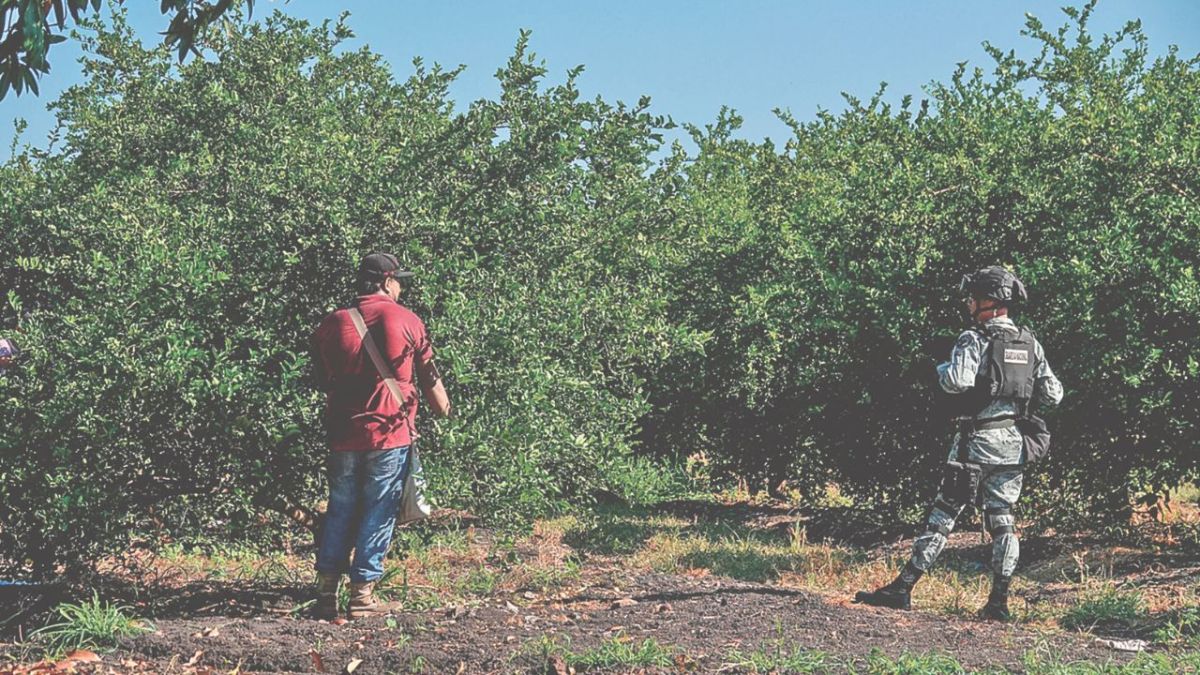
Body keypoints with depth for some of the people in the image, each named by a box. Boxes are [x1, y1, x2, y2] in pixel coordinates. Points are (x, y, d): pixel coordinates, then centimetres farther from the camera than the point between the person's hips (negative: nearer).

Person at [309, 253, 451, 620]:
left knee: (339, 510, 11)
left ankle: (326, 592, 9)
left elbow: (322, 380, 13)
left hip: (344, 434, 3)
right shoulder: (406, 320, -2)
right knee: (378, 513, 3)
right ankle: (362, 594, 4)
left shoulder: (333, 323, 5)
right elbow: (429, 376, 6)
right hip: (391, 433, -3)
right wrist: (445, 412, 22)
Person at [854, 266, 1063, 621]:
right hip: (1014, 443, 6)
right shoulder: (1030, 343, 8)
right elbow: (1053, 394, 8)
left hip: (977, 441, -5)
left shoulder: (974, 339, -11)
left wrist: (942, 368, -4)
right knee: (1002, 520, 9)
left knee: (943, 515, -2)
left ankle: (902, 590, 0)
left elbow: (958, 381, -25)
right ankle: (999, 601, 7)